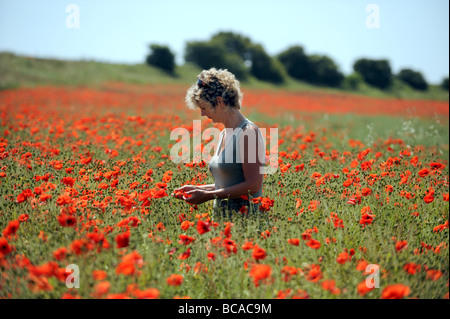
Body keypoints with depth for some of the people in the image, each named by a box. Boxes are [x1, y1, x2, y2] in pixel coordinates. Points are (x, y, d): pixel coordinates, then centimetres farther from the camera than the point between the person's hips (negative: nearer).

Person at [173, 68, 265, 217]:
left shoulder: (249, 132, -9)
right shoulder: (224, 134, 16)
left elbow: (253, 185, -14)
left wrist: (209, 195, -14)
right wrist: (197, 188, 9)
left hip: (245, 215, -7)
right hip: (221, 215, 7)